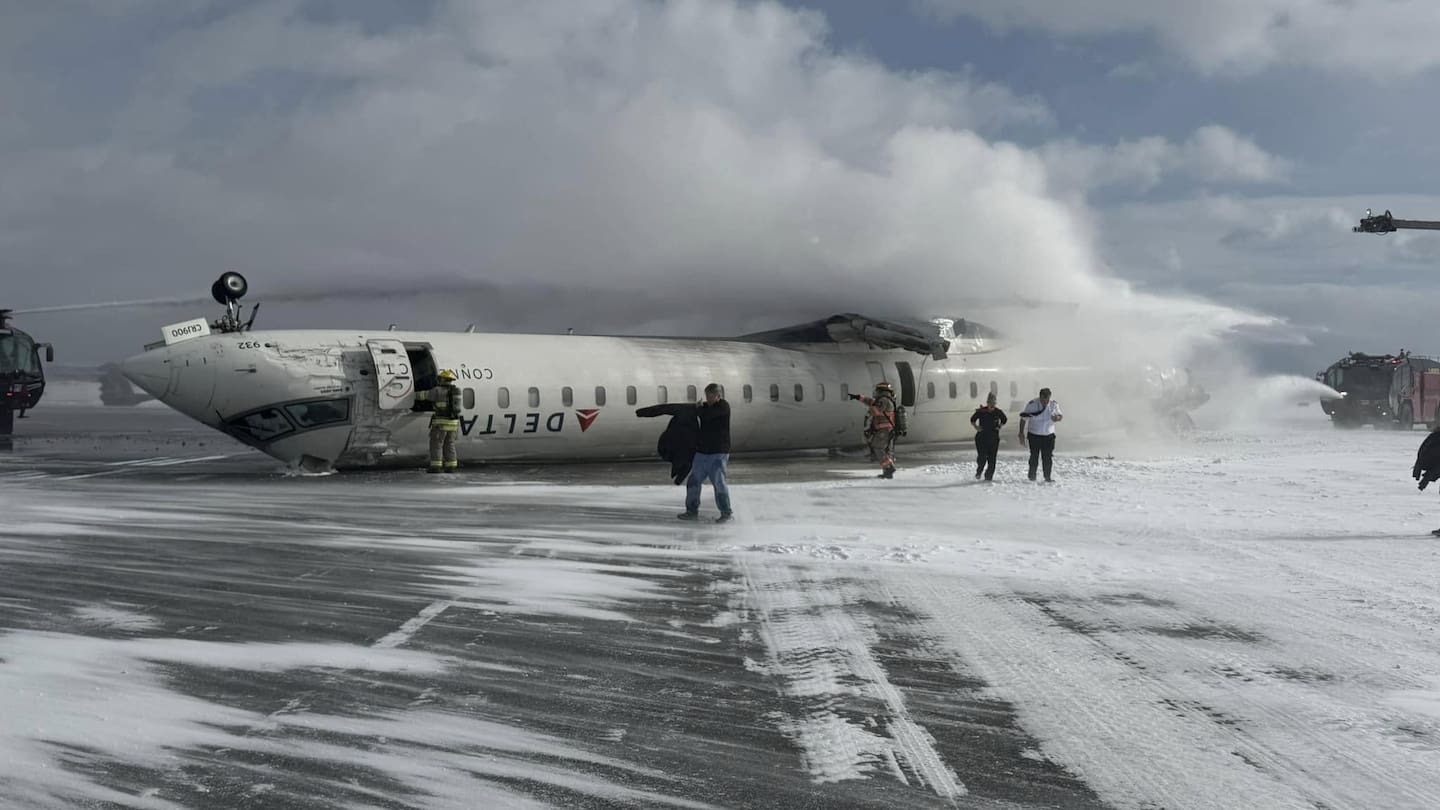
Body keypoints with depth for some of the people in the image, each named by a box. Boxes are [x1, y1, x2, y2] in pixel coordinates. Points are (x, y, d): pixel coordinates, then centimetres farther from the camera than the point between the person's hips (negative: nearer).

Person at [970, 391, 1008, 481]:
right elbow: (972, 420, 9)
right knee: (982, 457, -10)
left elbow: (1004, 420, 20)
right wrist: (976, 427, -3)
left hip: (994, 439, 2)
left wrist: (999, 426, 7)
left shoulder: (998, 412, 0)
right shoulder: (981, 411, -5)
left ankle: (989, 476, 12)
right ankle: (979, 472, 17)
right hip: (981, 438, -2)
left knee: (992, 459, 1)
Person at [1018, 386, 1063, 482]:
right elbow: (1023, 419, -5)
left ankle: (1047, 476, 12)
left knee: (1048, 457, -1)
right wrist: (1021, 434, -7)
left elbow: (1060, 415, 9)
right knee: (1034, 457, -1)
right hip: (1034, 435, -2)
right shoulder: (1032, 405, -14)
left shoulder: (1054, 405, -6)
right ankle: (1032, 476, 16)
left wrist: (1058, 417, -17)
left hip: (1049, 436, 2)